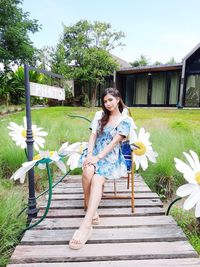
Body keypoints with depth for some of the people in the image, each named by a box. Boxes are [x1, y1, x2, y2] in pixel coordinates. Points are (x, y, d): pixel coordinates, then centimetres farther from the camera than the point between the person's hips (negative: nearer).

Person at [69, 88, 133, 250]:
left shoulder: (125, 121, 0)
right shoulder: (100, 115, 12)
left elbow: (114, 142, -10)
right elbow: (93, 136, 4)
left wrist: (97, 158, -20)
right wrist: (89, 155, -12)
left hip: (111, 157, -3)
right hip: (94, 153, 3)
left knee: (97, 180, -31)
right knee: (88, 172, -32)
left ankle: (86, 225, -36)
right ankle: (92, 213, -17)